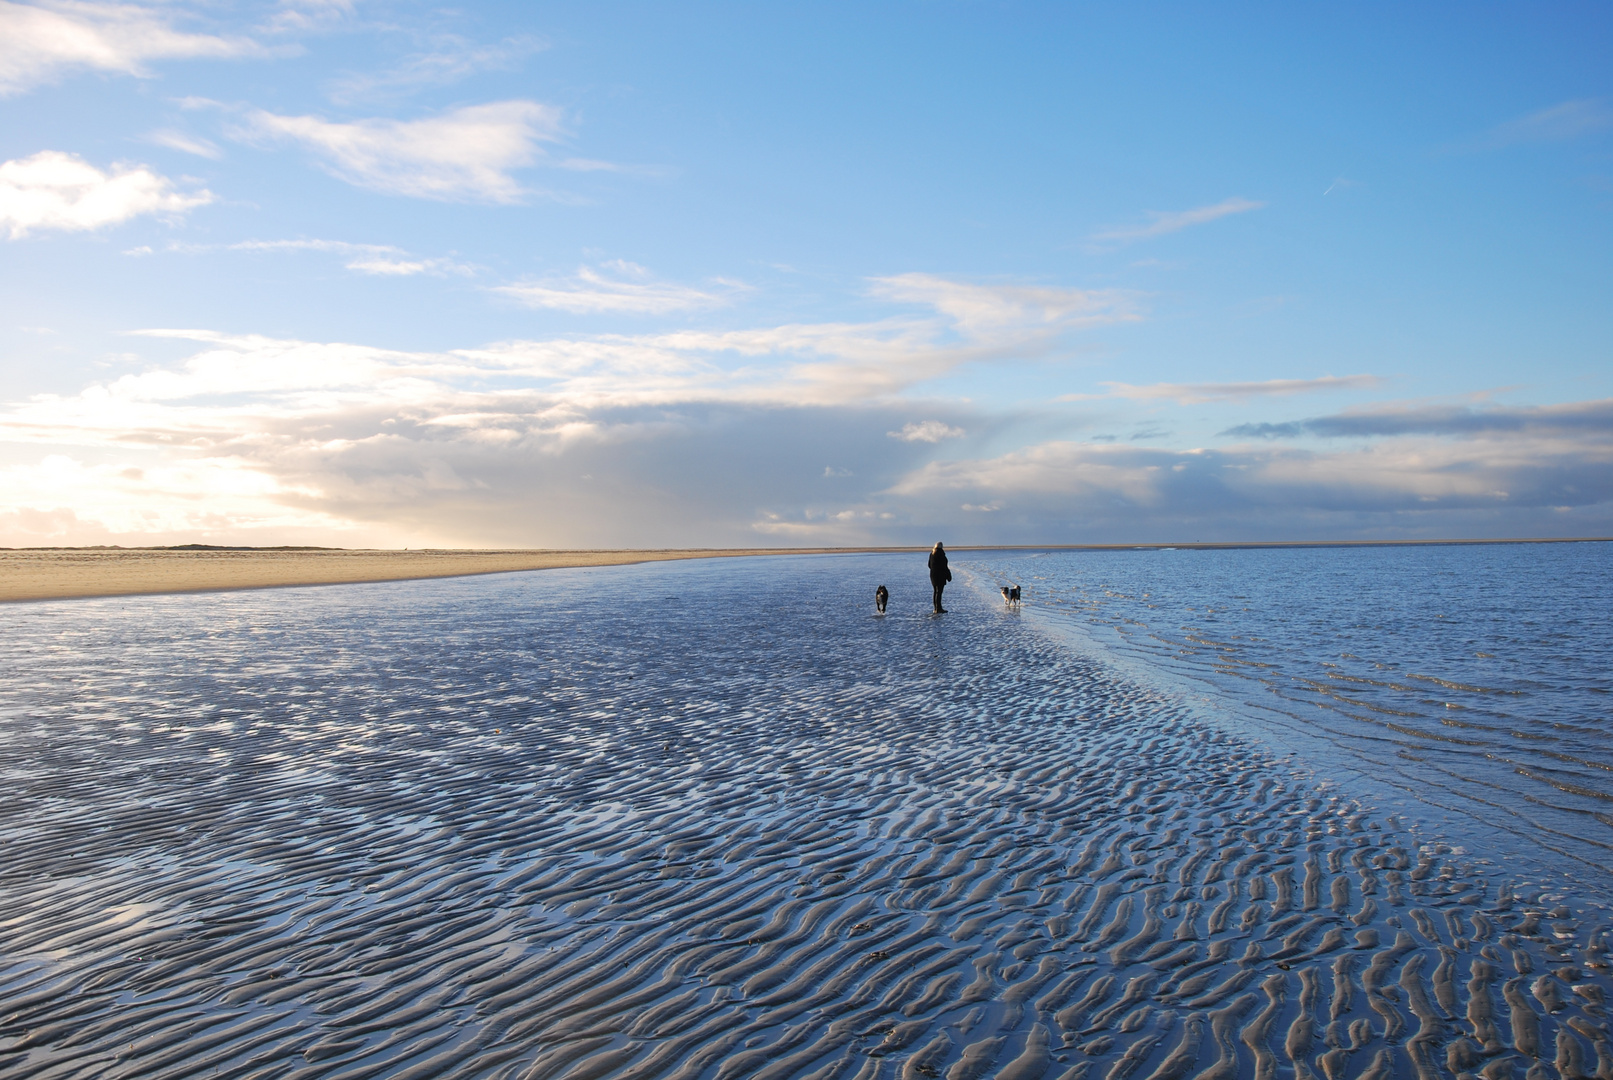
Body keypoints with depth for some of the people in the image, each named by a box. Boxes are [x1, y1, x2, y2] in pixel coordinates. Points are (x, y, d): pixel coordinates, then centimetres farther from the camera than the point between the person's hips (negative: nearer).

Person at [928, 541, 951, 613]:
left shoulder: (932, 553, 9)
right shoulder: (940, 553, -15)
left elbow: (929, 565, 13)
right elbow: (943, 566, -17)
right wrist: (948, 575, -10)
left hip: (933, 574, 9)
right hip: (940, 575, -9)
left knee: (936, 591, 15)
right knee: (939, 592, -7)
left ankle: (936, 608, 21)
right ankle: (938, 610, -8)